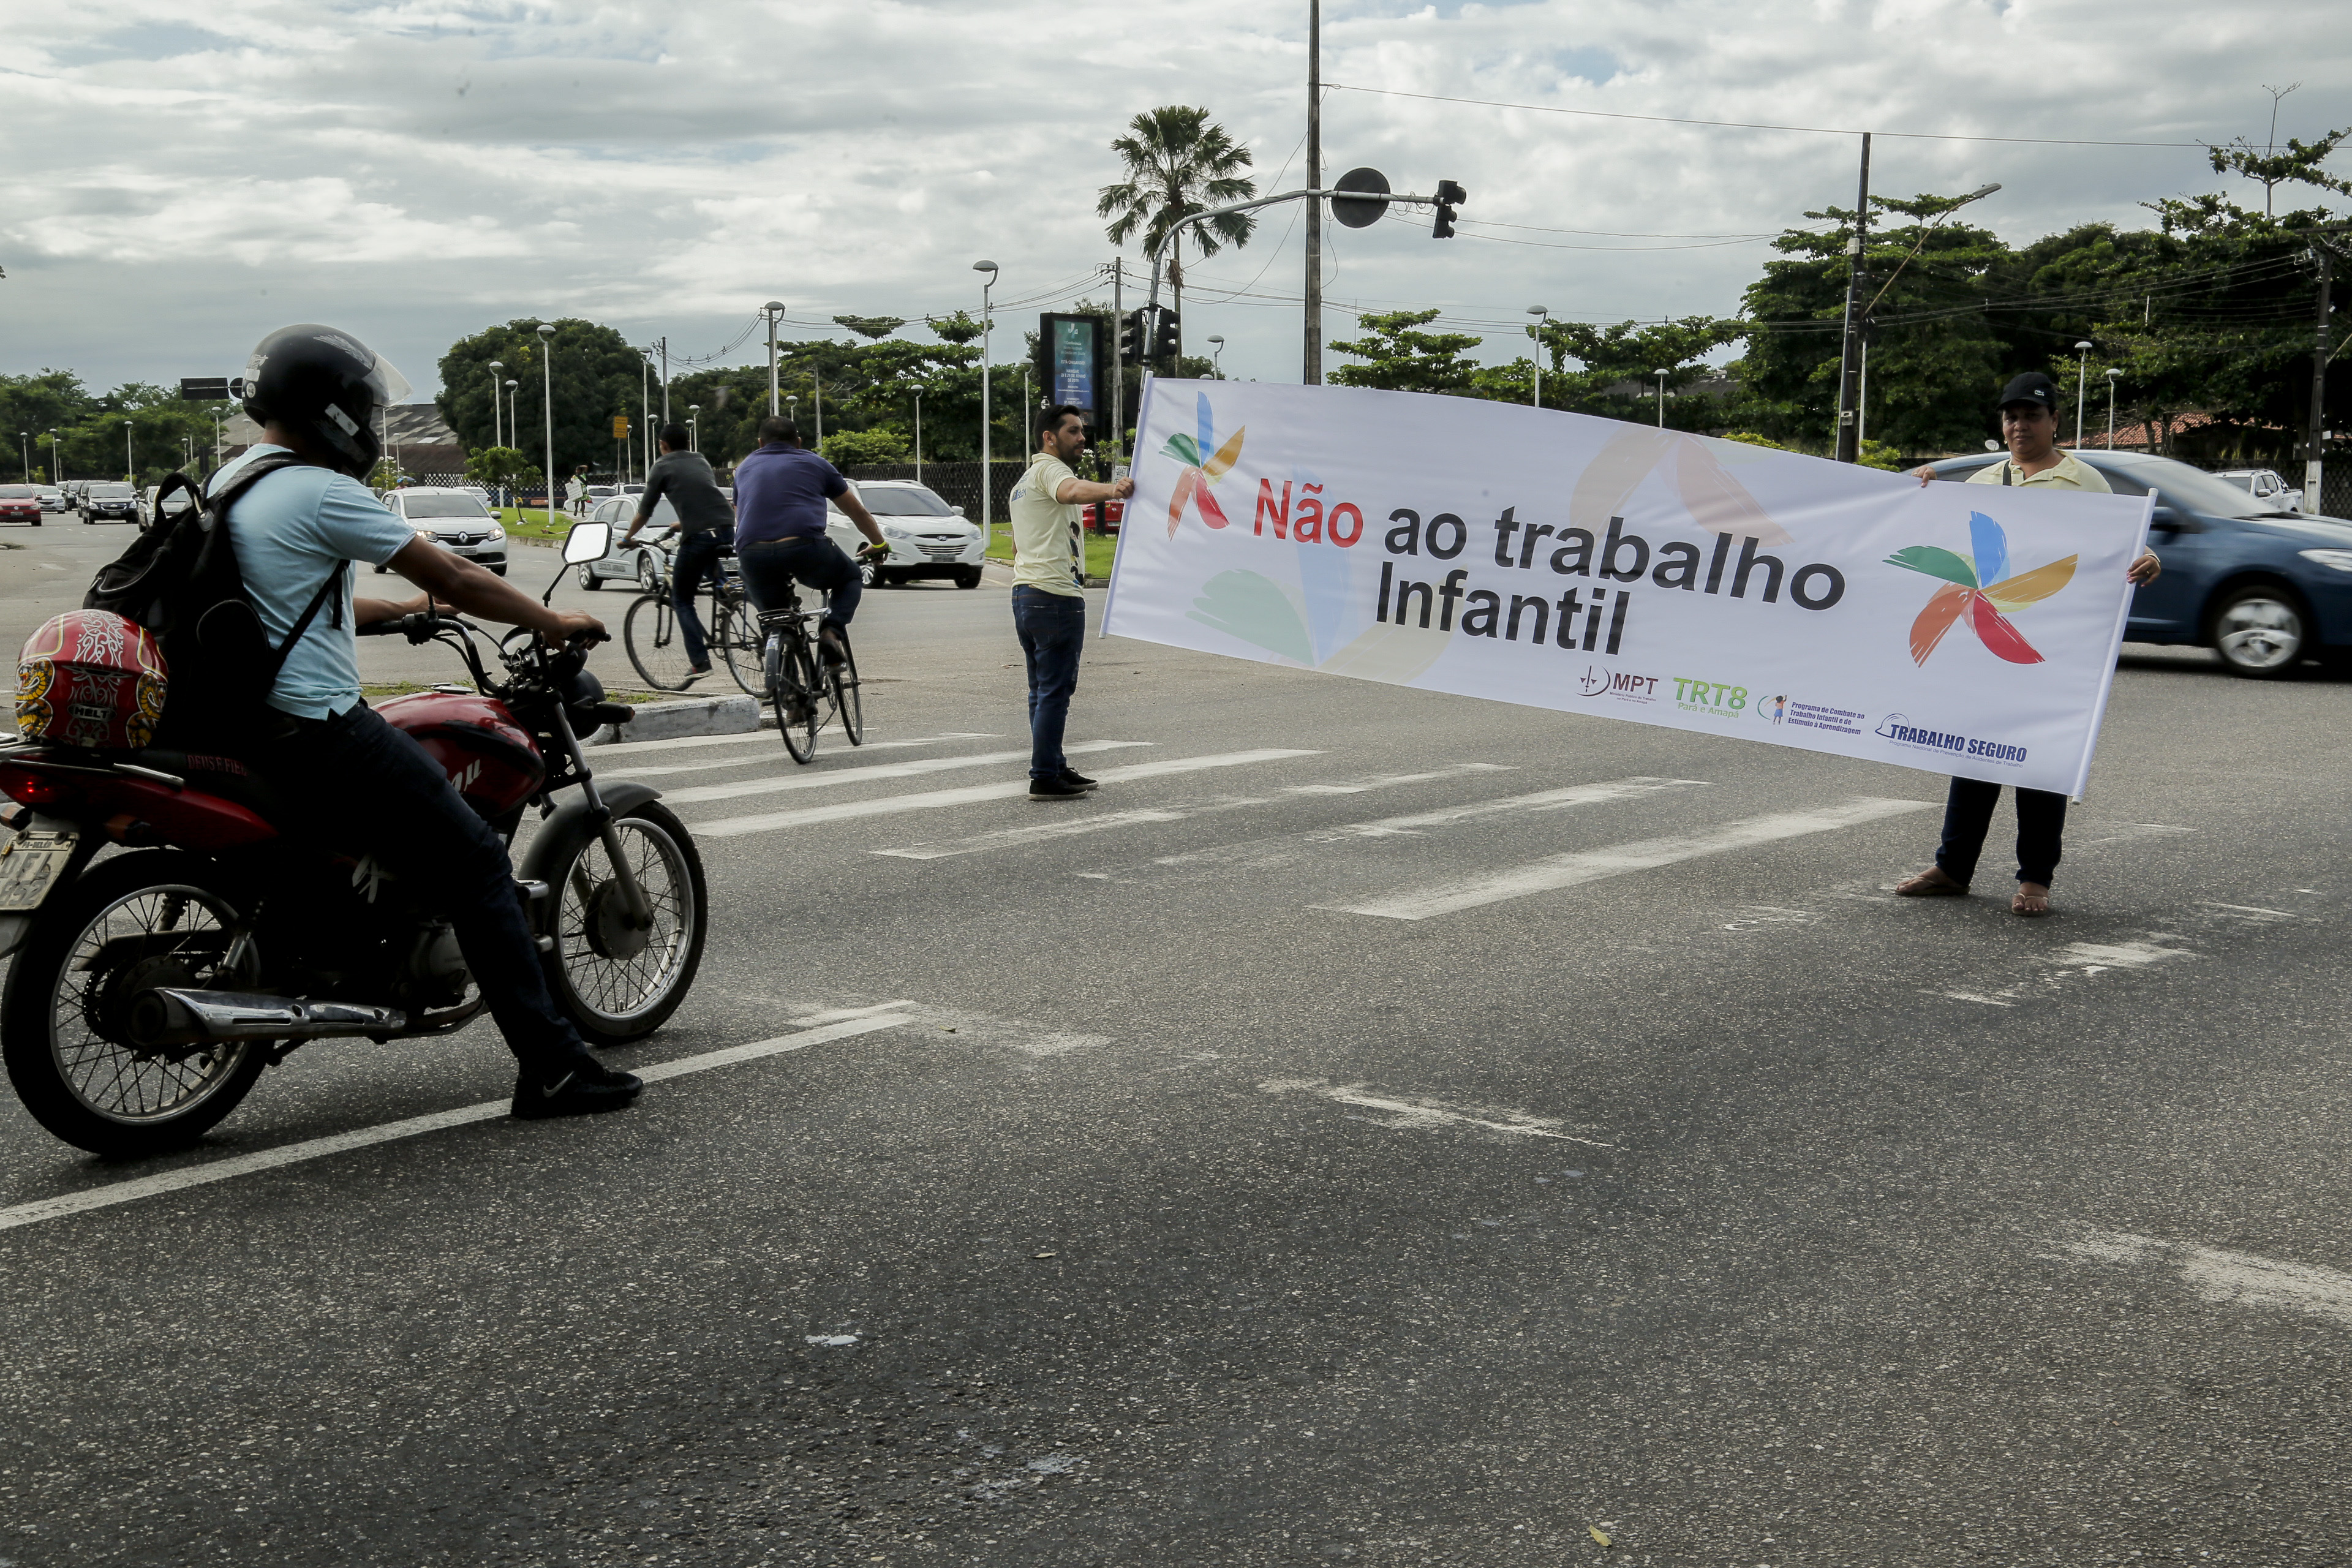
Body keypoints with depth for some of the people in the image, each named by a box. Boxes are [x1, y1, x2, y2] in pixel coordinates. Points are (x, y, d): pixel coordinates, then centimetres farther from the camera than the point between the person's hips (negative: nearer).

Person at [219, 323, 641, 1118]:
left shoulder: (228, 481, 14)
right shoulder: (321, 494, -15)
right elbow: (451, 577, -11)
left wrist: (395, 608, 34)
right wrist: (554, 622, 1)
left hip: (248, 719, 10)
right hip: (321, 731, -10)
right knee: (476, 865, -7)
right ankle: (552, 1067, -9)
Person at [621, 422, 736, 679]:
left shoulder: (662, 467, 7)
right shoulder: (701, 460, 23)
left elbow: (645, 512, 9)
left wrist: (627, 538, 25)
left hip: (698, 535, -6)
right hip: (727, 530, 6)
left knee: (682, 600, 7)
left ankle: (700, 662, -3)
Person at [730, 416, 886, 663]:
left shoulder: (745, 468, 28)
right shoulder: (814, 463, 22)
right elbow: (857, 511, 31)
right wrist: (878, 544, 49)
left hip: (753, 557, 2)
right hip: (806, 548, -2)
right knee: (851, 577, 26)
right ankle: (831, 631, 1)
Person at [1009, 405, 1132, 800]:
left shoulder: (1024, 480, 24)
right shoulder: (1050, 469, -8)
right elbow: (1071, 491, -34)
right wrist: (1112, 490, -52)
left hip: (1024, 593, 10)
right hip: (1056, 596, -10)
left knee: (1044, 690, 14)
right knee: (1055, 690, -9)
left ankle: (1054, 767, 20)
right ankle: (1045, 778, -9)